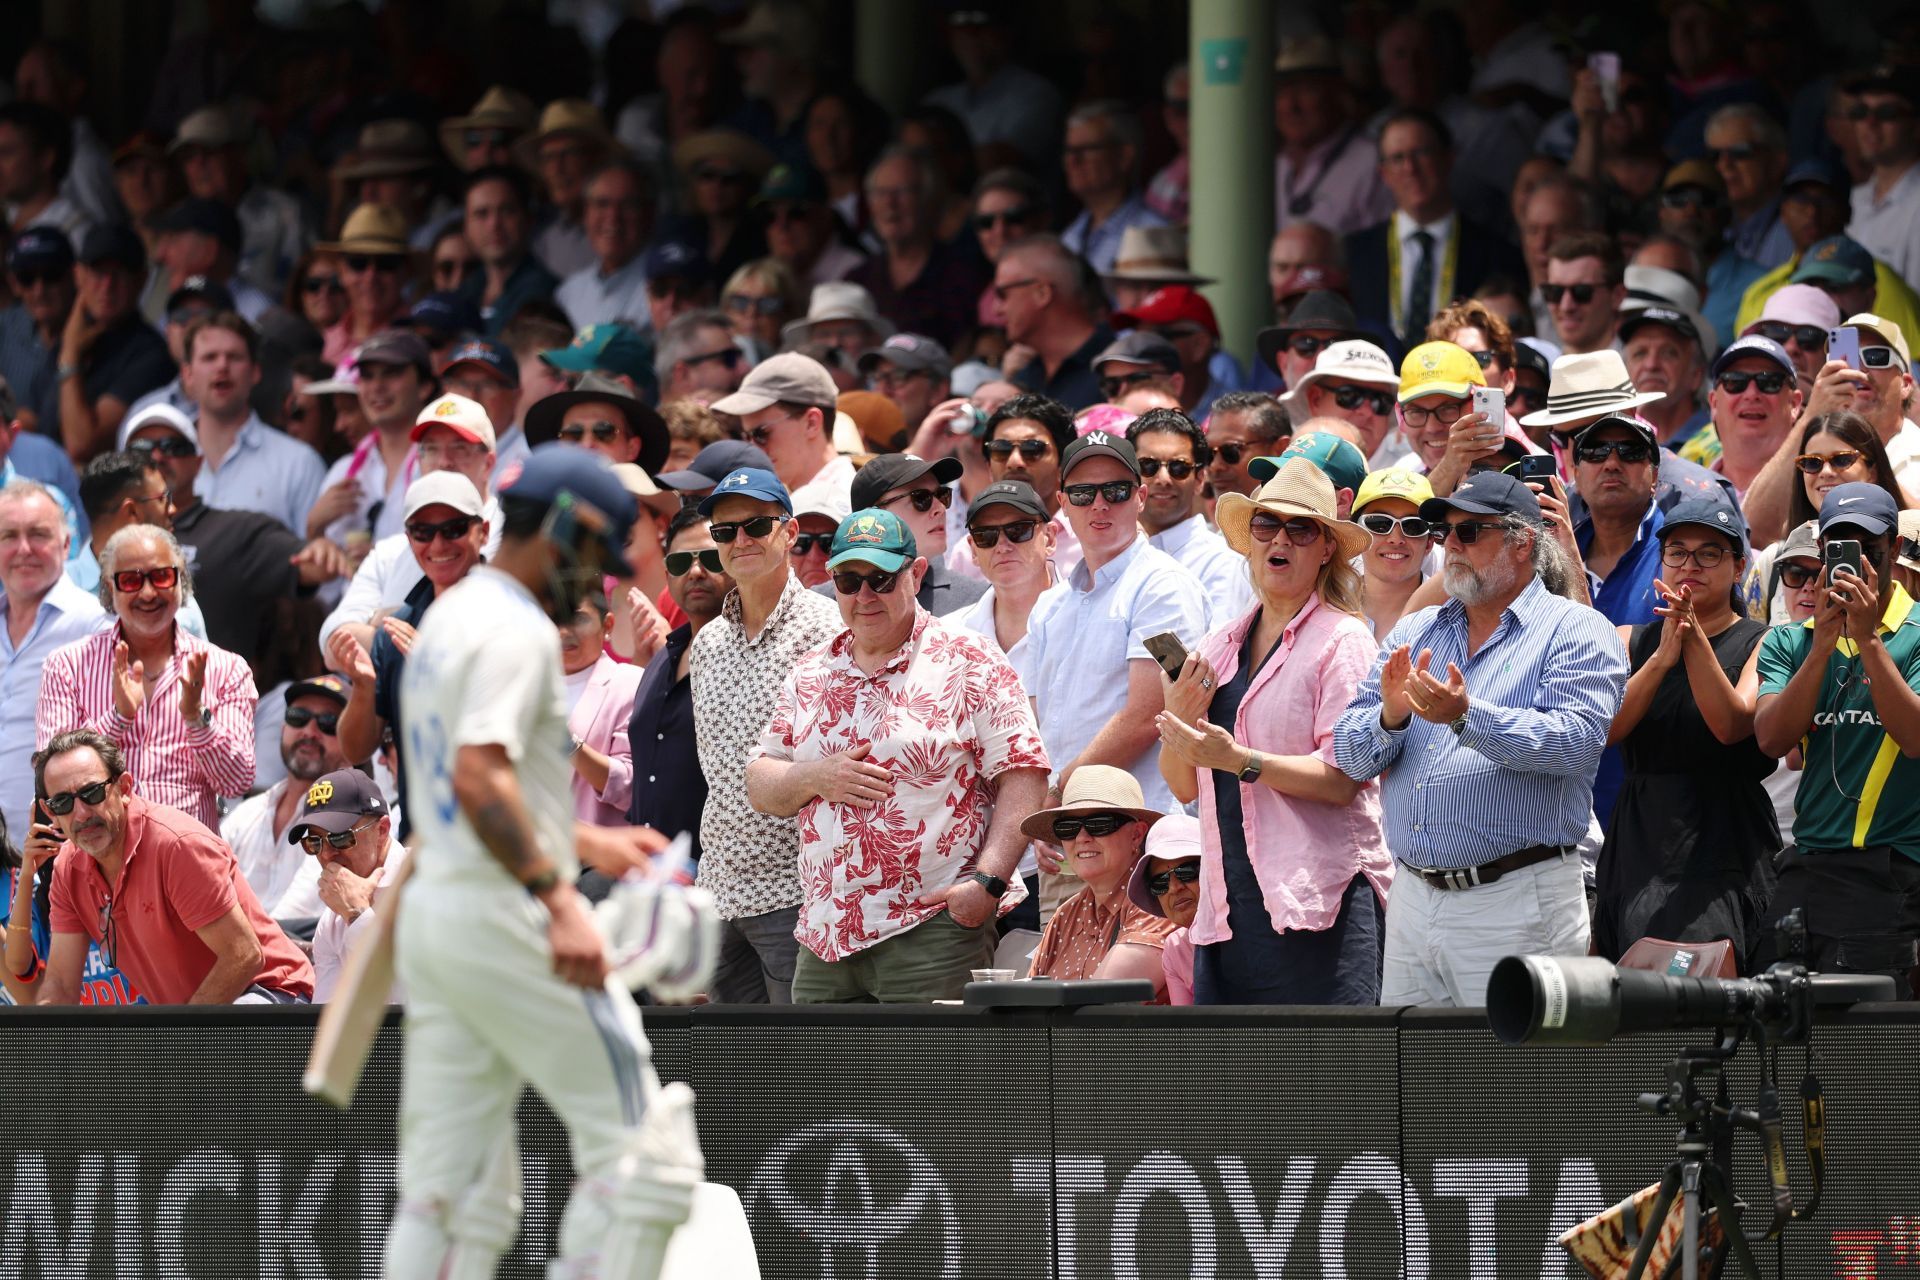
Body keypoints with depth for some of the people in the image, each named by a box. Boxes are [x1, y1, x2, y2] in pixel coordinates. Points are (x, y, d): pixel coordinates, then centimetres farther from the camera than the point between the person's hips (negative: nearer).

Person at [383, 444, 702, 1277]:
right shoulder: (516, 630, -12)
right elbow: (478, 775, -26)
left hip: (431, 916, 10)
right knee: (644, 1150, -5)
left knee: (448, 1192, 8)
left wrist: (584, 843, 33)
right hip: (506, 925, -10)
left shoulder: (445, 622, 19)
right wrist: (557, 895, -29)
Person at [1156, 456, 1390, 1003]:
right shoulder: (1218, 648, 18)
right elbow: (1183, 787, 19)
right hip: (1230, 906, 6)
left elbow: (1343, 778, -12)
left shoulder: (1342, 641, -1)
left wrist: (1238, 760, -20)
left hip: (1318, 896, -6)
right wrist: (1179, 716, 0)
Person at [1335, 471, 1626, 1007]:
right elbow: (1351, 757, 11)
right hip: (1413, 899, 6)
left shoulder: (1574, 631, 0)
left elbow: (1577, 741, -17)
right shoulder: (1412, 635, 17)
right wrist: (1391, 716, -11)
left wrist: (1467, 717, -27)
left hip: (1517, 903, -6)